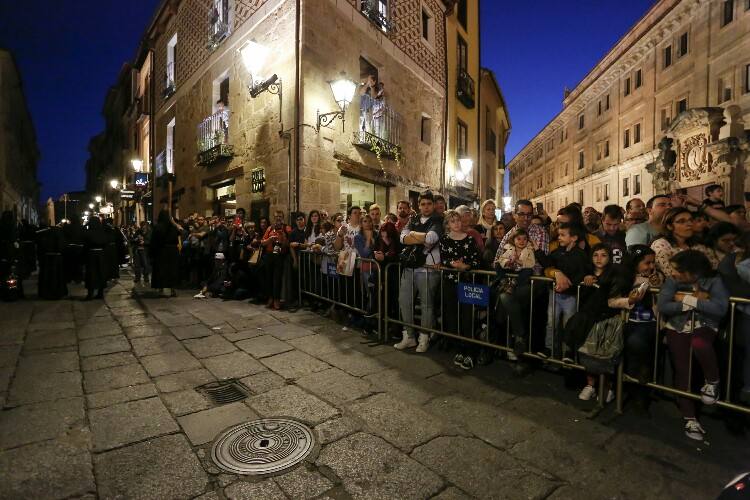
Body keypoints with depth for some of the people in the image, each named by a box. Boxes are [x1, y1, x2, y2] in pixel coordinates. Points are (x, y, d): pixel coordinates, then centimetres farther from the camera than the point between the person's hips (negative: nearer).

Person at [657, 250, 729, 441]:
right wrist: (698, 301, -16)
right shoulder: (672, 280, -5)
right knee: (682, 369, -5)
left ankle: (712, 381, -3)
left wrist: (687, 299, -20)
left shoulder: (713, 281, -7)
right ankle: (690, 418, 9)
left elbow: (720, 308, -21)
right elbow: (662, 306, -15)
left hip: (704, 327, -1)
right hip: (677, 328, 1)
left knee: (699, 345, -36)